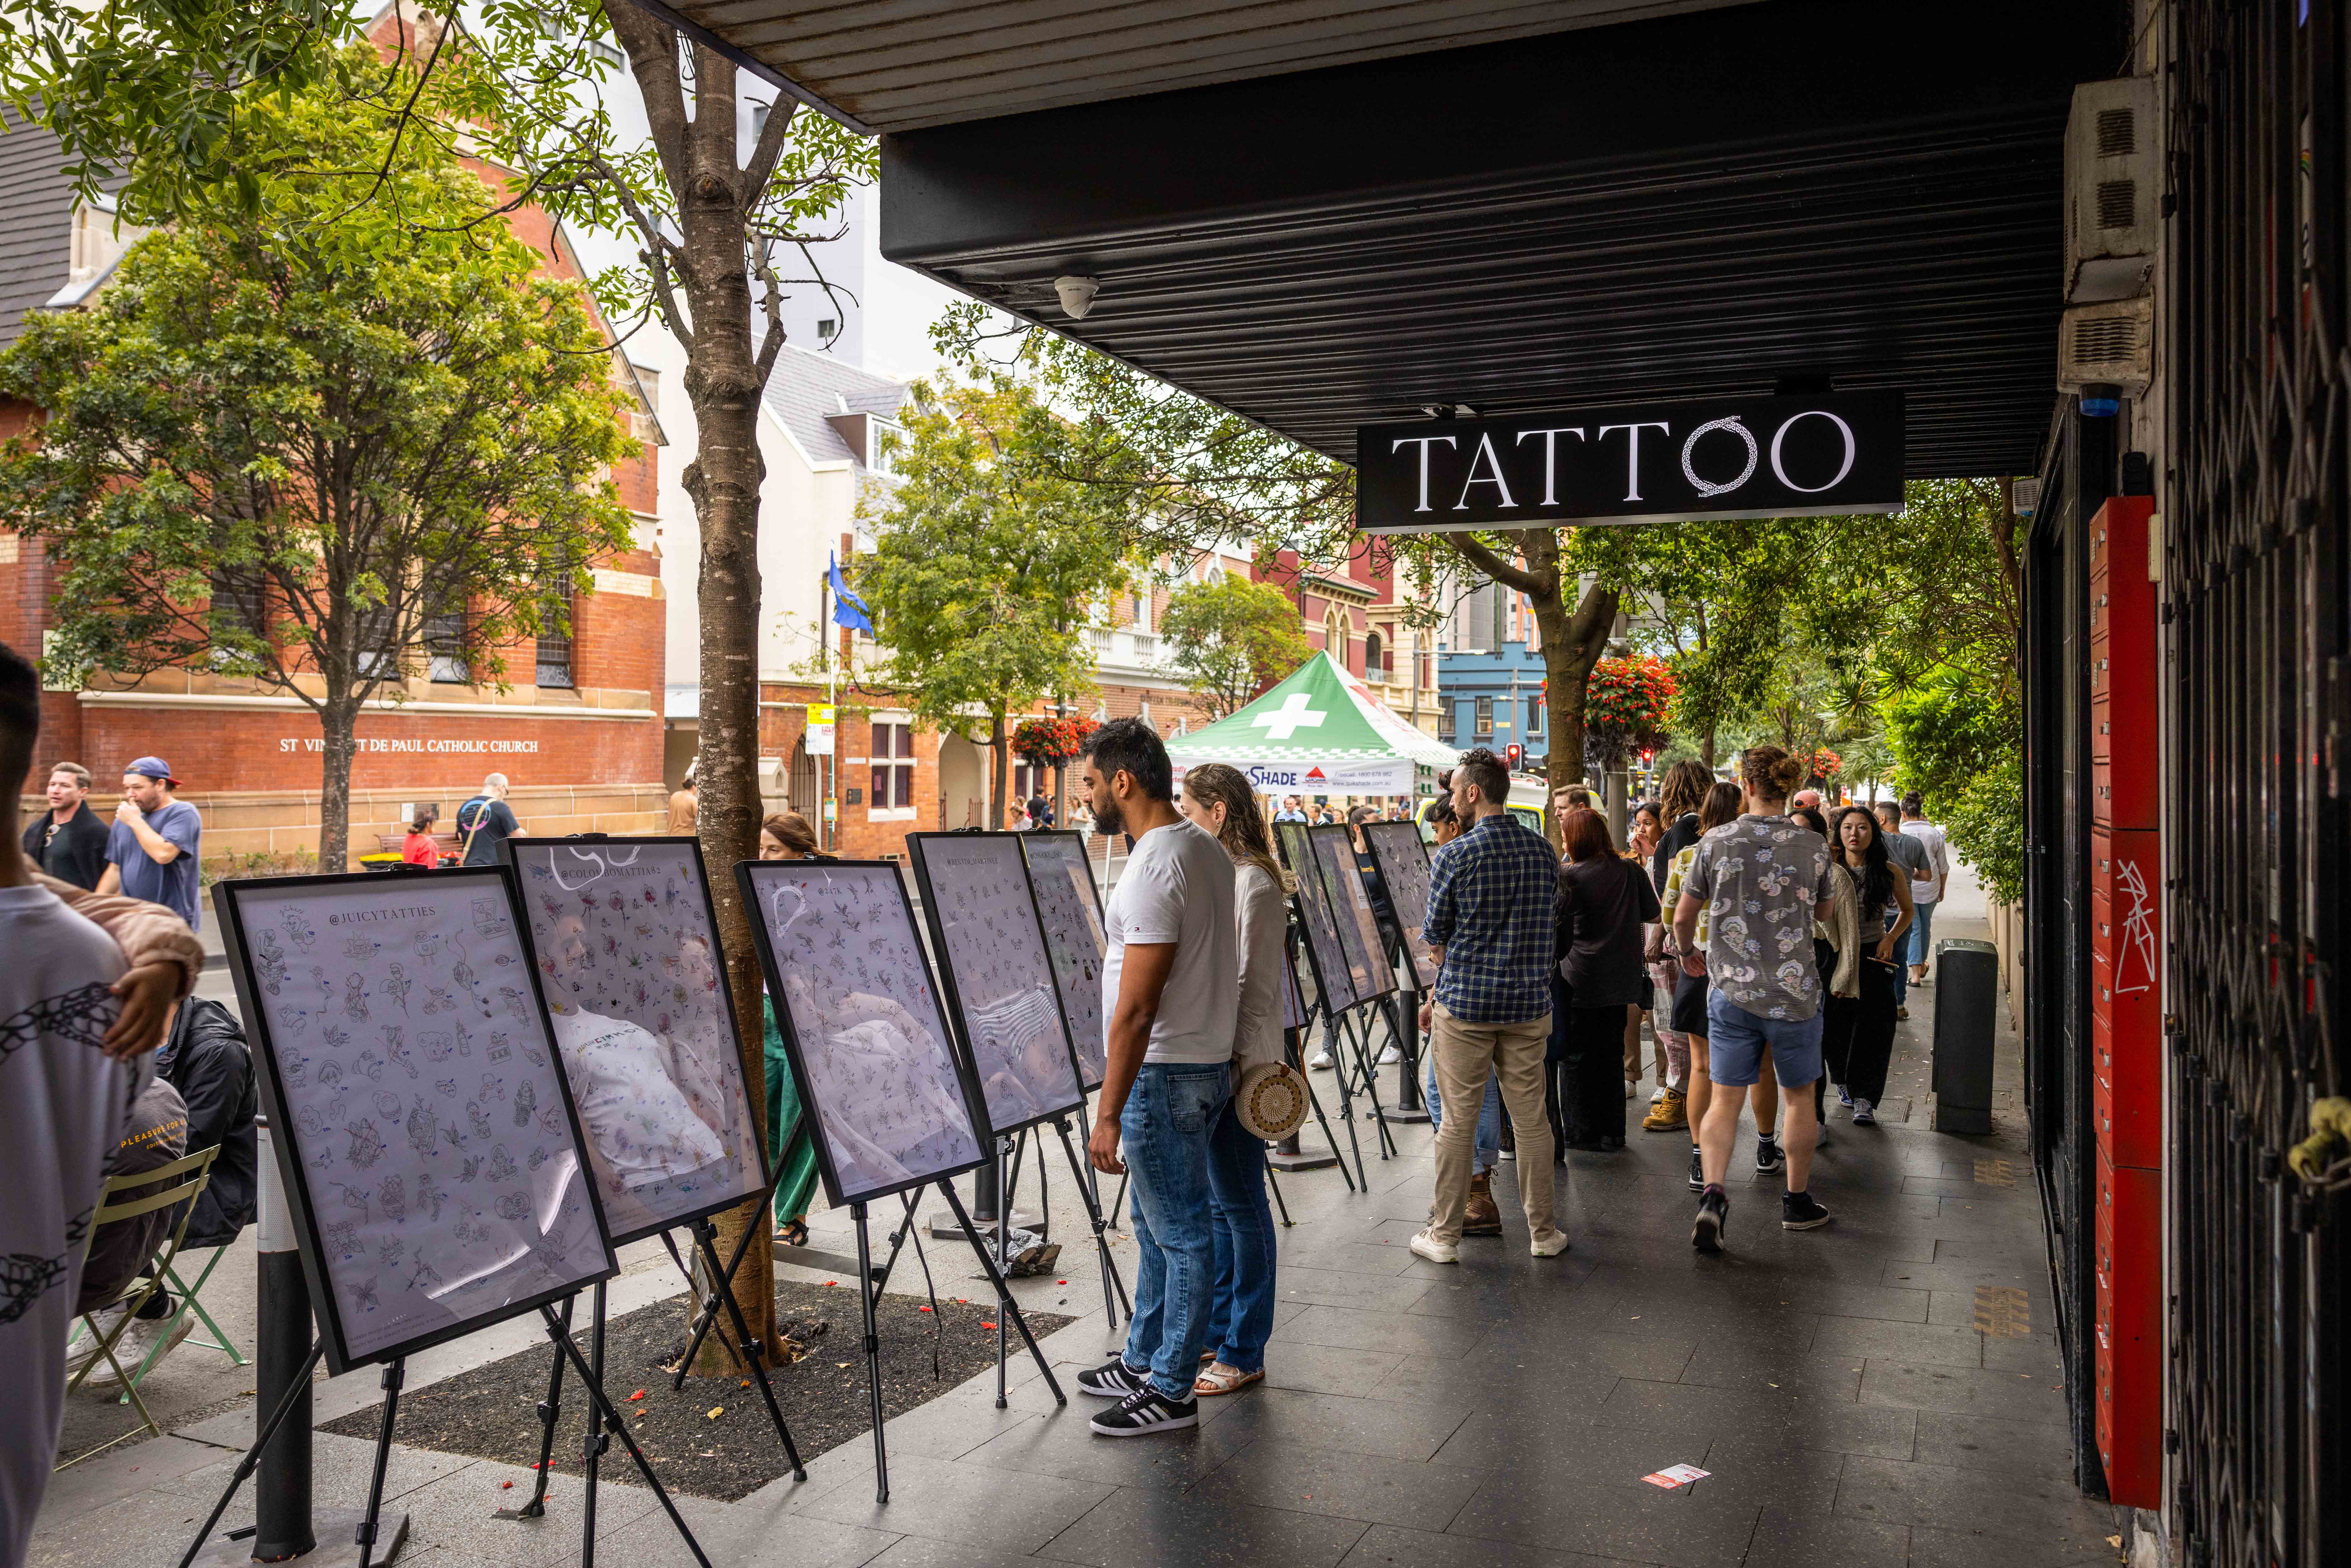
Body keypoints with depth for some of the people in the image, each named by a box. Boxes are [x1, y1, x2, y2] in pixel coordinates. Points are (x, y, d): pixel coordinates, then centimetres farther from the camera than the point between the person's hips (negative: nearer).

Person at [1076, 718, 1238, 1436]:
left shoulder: (1154, 869, -22)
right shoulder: (1207, 850, 10)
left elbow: (1136, 1008, -24)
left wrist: (1108, 1113, -20)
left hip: (1165, 1075, -10)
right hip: (1205, 1059, 10)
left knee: (1180, 1232, 1)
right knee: (1156, 1223, 21)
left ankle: (1172, 1392, 14)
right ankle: (1145, 1361, 35)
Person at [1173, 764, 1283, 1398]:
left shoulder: (1253, 884, -15)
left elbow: (1255, 989, -17)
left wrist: (1236, 1063, -19)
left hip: (1236, 1066, -9)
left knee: (1240, 1204, 0)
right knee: (1214, 1202, 17)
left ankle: (1244, 1353, 10)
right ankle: (1217, 1328, 29)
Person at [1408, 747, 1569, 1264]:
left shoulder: (1455, 855, -11)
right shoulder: (1543, 851, 4)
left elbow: (1435, 939, -6)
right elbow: (1544, 924, 13)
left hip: (1465, 1005, -4)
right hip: (1529, 1003, 4)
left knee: (1458, 1121, 4)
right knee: (1531, 1119, 11)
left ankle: (1445, 1235, 13)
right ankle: (1542, 1231, 20)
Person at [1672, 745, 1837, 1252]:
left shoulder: (1715, 843, -6)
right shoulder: (1813, 846, -5)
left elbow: (1684, 915, 1)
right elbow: (1824, 911, 11)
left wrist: (1688, 954, 20)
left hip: (1730, 989, 0)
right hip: (1794, 992, 0)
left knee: (1725, 1099, 6)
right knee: (1799, 1096, 17)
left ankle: (1713, 1194, -13)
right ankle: (1797, 1202, 28)